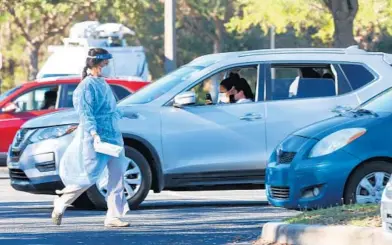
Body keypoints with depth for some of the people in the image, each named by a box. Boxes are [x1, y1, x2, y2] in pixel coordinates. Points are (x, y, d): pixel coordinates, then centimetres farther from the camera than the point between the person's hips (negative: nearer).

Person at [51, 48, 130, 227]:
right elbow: (85, 113, -20)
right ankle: (60, 204, 14)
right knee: (90, 176, -5)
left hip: (112, 136, 9)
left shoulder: (103, 84, 13)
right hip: (94, 138, -9)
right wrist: (94, 134, -31)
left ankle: (114, 216, 1)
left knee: (117, 175, 0)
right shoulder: (86, 86, -13)